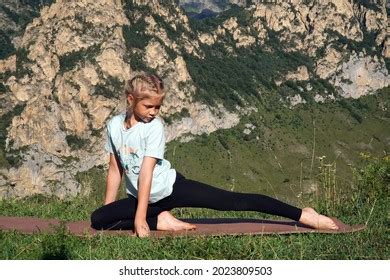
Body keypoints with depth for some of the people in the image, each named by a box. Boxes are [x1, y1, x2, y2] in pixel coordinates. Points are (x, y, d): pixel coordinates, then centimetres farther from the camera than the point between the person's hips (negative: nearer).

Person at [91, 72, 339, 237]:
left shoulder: (154, 127, -15)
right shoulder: (114, 125, -2)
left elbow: (146, 172, -22)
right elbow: (115, 170, 6)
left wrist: (140, 217, -25)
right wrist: (109, 208, 6)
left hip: (171, 187, -5)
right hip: (141, 196, 5)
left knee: (237, 201, -16)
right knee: (98, 219, -13)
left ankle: (302, 215, -15)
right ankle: (161, 220, -8)